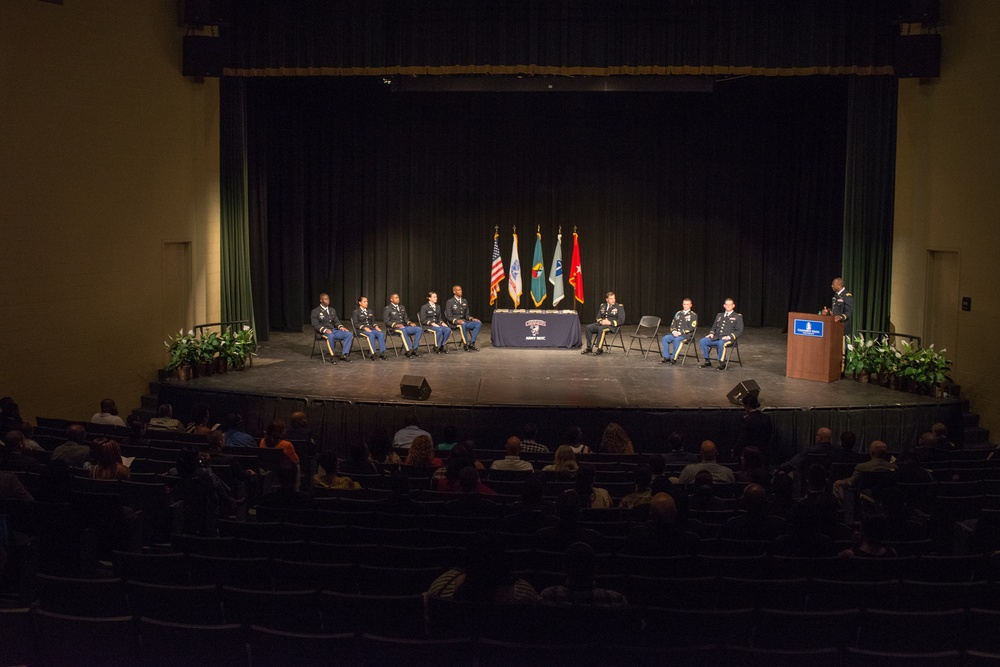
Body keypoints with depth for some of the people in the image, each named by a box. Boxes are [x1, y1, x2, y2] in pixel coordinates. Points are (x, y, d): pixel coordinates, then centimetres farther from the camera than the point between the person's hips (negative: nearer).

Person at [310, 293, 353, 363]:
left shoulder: (332, 310, 21)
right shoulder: (315, 311, 0)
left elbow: (336, 321, 19)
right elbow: (315, 325, -9)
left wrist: (341, 327, -4)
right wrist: (324, 330, -25)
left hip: (334, 330, 6)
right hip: (323, 332, -6)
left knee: (349, 334, -16)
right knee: (331, 336, -42)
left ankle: (344, 355, -19)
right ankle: (332, 356, -26)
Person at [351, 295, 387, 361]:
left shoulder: (370, 312, 23)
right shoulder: (356, 312, 5)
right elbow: (356, 324, -4)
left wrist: (376, 326, -2)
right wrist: (364, 327, -19)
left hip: (371, 328, 5)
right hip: (361, 330, -5)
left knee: (381, 334, -27)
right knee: (371, 335, -37)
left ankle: (382, 353, -32)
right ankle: (373, 353, -37)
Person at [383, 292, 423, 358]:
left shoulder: (402, 308, 23)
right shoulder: (387, 309, 2)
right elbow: (386, 321, -7)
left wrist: (410, 323, -1)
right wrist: (396, 325, -22)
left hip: (404, 326, 6)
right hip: (393, 328, -6)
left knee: (419, 329, -16)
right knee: (403, 331, -42)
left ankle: (414, 349, -21)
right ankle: (409, 350, -40)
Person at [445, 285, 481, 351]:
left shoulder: (464, 301, 14)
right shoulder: (450, 302, -4)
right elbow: (448, 317, -8)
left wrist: (472, 318, -5)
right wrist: (456, 320, -27)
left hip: (464, 321, 6)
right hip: (454, 323, -6)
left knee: (478, 323, -19)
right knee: (463, 324, -40)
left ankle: (471, 343, -22)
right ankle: (466, 344, -28)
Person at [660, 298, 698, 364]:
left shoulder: (693, 315, 1)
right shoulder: (678, 313, 19)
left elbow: (691, 328, -9)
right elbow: (673, 324, 17)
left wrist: (680, 332, -16)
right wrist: (674, 331, -6)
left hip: (687, 335, -6)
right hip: (675, 333, 6)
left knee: (676, 340, -36)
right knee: (664, 339, -20)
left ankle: (674, 358, -26)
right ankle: (666, 357, -17)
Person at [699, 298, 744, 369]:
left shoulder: (737, 317, 8)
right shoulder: (719, 315, 24)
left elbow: (739, 331, 0)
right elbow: (714, 327, 28)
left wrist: (729, 336, -16)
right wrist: (711, 333, 5)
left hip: (728, 339, -5)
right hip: (716, 338, 5)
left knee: (721, 343, -39)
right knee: (703, 341, -19)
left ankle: (722, 363, -26)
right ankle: (707, 361, -12)